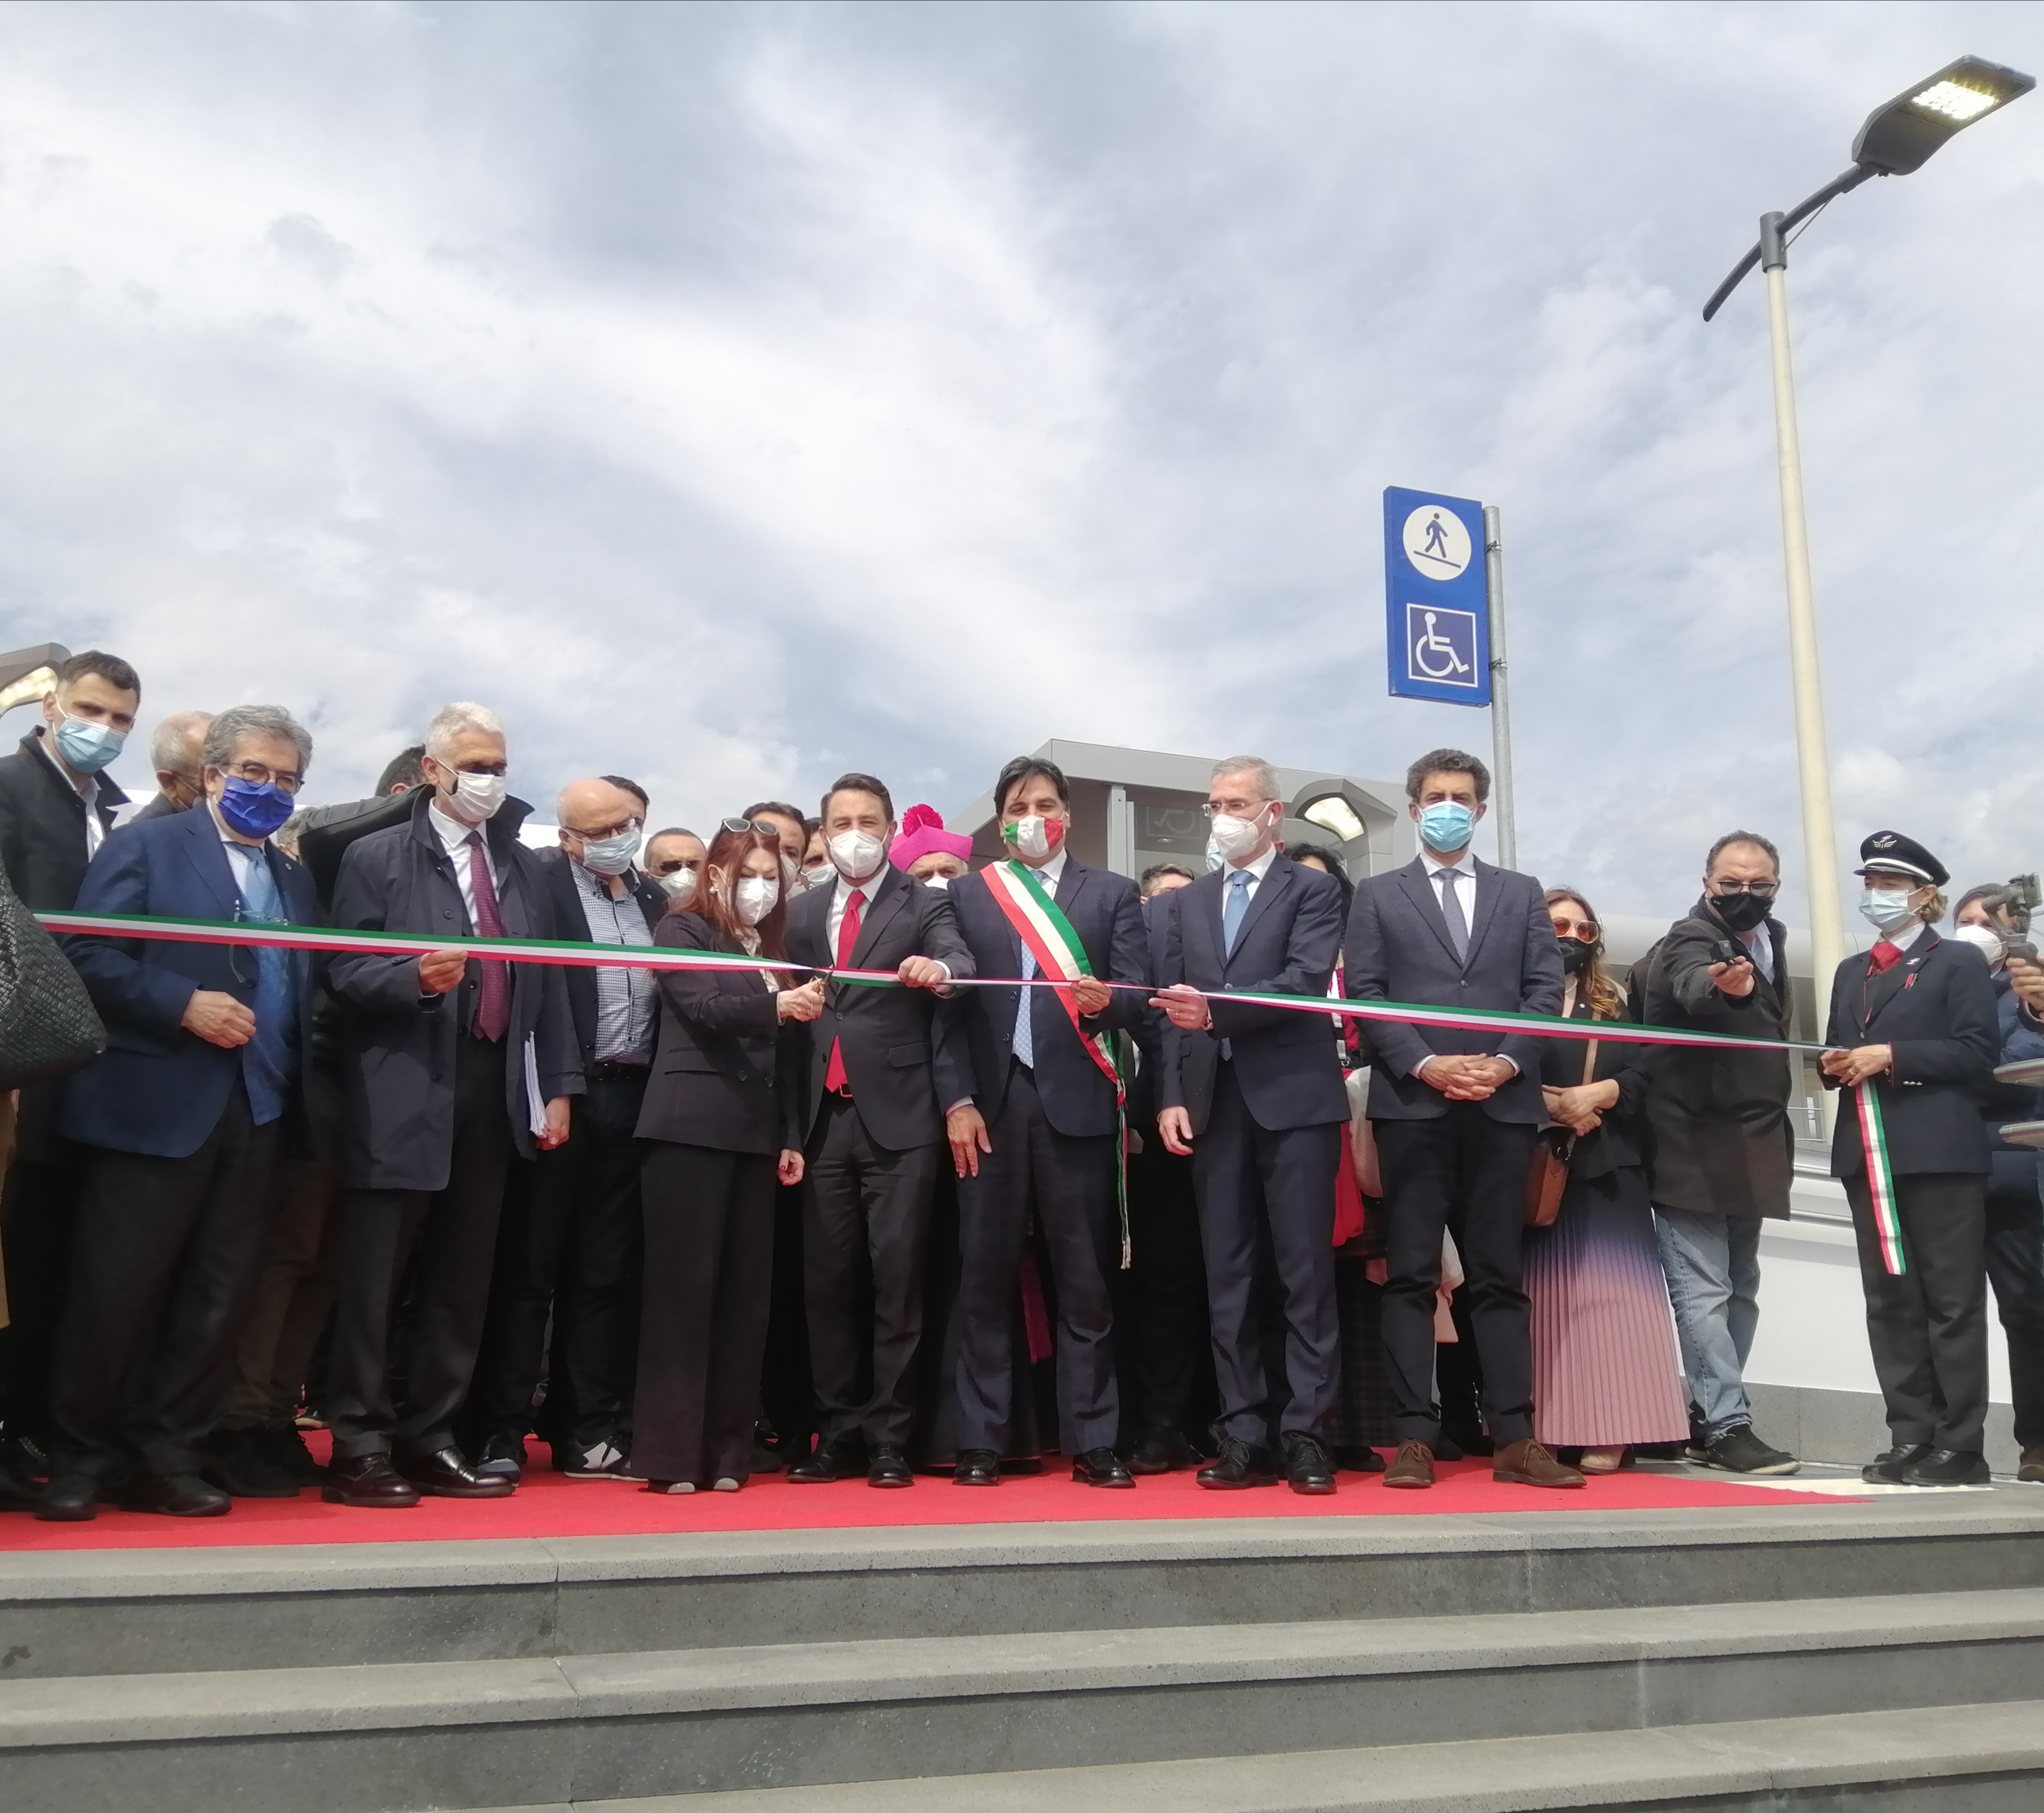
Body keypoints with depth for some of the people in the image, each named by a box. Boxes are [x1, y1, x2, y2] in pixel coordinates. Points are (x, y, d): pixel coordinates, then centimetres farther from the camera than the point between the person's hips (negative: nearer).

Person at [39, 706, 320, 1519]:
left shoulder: (296, 881, 19)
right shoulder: (144, 846, 2)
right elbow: (90, 956, -7)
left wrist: (294, 1084, 2)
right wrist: (185, 1005, -17)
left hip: (256, 1115, 5)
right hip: (154, 1107, -5)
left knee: (217, 1298, 7)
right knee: (114, 1292, 1)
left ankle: (166, 1460, 17)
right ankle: (81, 1460, 17)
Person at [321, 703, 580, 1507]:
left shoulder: (524, 867, 16)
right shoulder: (376, 858, 3)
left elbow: (548, 981, 14)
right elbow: (345, 971, -4)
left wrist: (556, 1087, 9)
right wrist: (416, 976, -23)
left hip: (494, 1095, 5)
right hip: (403, 1097, -4)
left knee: (462, 1282, 8)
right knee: (374, 1281, -1)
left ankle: (429, 1441, 18)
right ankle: (358, 1449, 9)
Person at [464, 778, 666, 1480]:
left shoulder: (653, 897, 15)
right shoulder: (541, 882, -1)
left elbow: (672, 992, 14)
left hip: (631, 1099, 5)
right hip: (559, 1096, -5)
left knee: (606, 1272, 9)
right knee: (528, 1267, 1)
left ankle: (587, 1430, 17)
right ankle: (499, 1432, 9)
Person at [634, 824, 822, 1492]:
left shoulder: (774, 947, 18)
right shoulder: (683, 930, 3)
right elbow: (704, 1007, -14)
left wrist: (792, 1136, 12)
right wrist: (776, 1005, -30)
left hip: (757, 1135, 6)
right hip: (692, 1129, -6)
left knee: (745, 1291, 5)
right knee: (684, 1285, -6)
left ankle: (728, 1450, 11)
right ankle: (671, 1454, -3)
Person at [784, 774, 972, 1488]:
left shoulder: (924, 904, 3)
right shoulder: (804, 912, 15)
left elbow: (960, 960, -16)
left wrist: (939, 968, -41)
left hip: (898, 1118, -4)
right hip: (825, 1118, 4)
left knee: (897, 1278, -2)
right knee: (827, 1280, 6)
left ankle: (889, 1440, 6)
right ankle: (839, 1434, 16)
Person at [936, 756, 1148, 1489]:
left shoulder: (1113, 893, 10)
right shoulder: (967, 894, 12)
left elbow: (1138, 994, 2)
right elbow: (950, 1005, 5)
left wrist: (1105, 1000, -21)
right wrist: (958, 1100, -5)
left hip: (1077, 1102, 0)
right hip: (991, 1103, 1)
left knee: (1085, 1279, 2)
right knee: (985, 1276, 3)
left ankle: (1092, 1442, 9)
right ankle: (981, 1442, 10)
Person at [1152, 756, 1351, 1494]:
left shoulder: (1313, 890, 5)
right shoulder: (1187, 903, 19)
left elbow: (1306, 980, -11)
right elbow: (1172, 1009, 12)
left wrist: (1217, 1010, -21)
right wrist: (1173, 1096, 1)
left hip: (1295, 1098, -4)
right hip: (1215, 1105, 4)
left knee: (1305, 1272, -3)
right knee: (1229, 1279, 4)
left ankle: (1305, 1434, 2)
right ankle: (1245, 1435, 9)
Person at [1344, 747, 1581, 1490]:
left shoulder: (1521, 894, 16)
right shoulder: (1377, 897, 11)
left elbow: (1545, 990, 7)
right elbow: (1365, 996, 2)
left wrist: (1505, 1062, -9)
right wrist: (1425, 1065, -12)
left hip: (1503, 1103, 2)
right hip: (1413, 1104, -1)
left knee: (1500, 1276, 4)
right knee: (1411, 1276, -1)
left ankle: (1515, 1438, 6)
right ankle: (1415, 1437, 1)